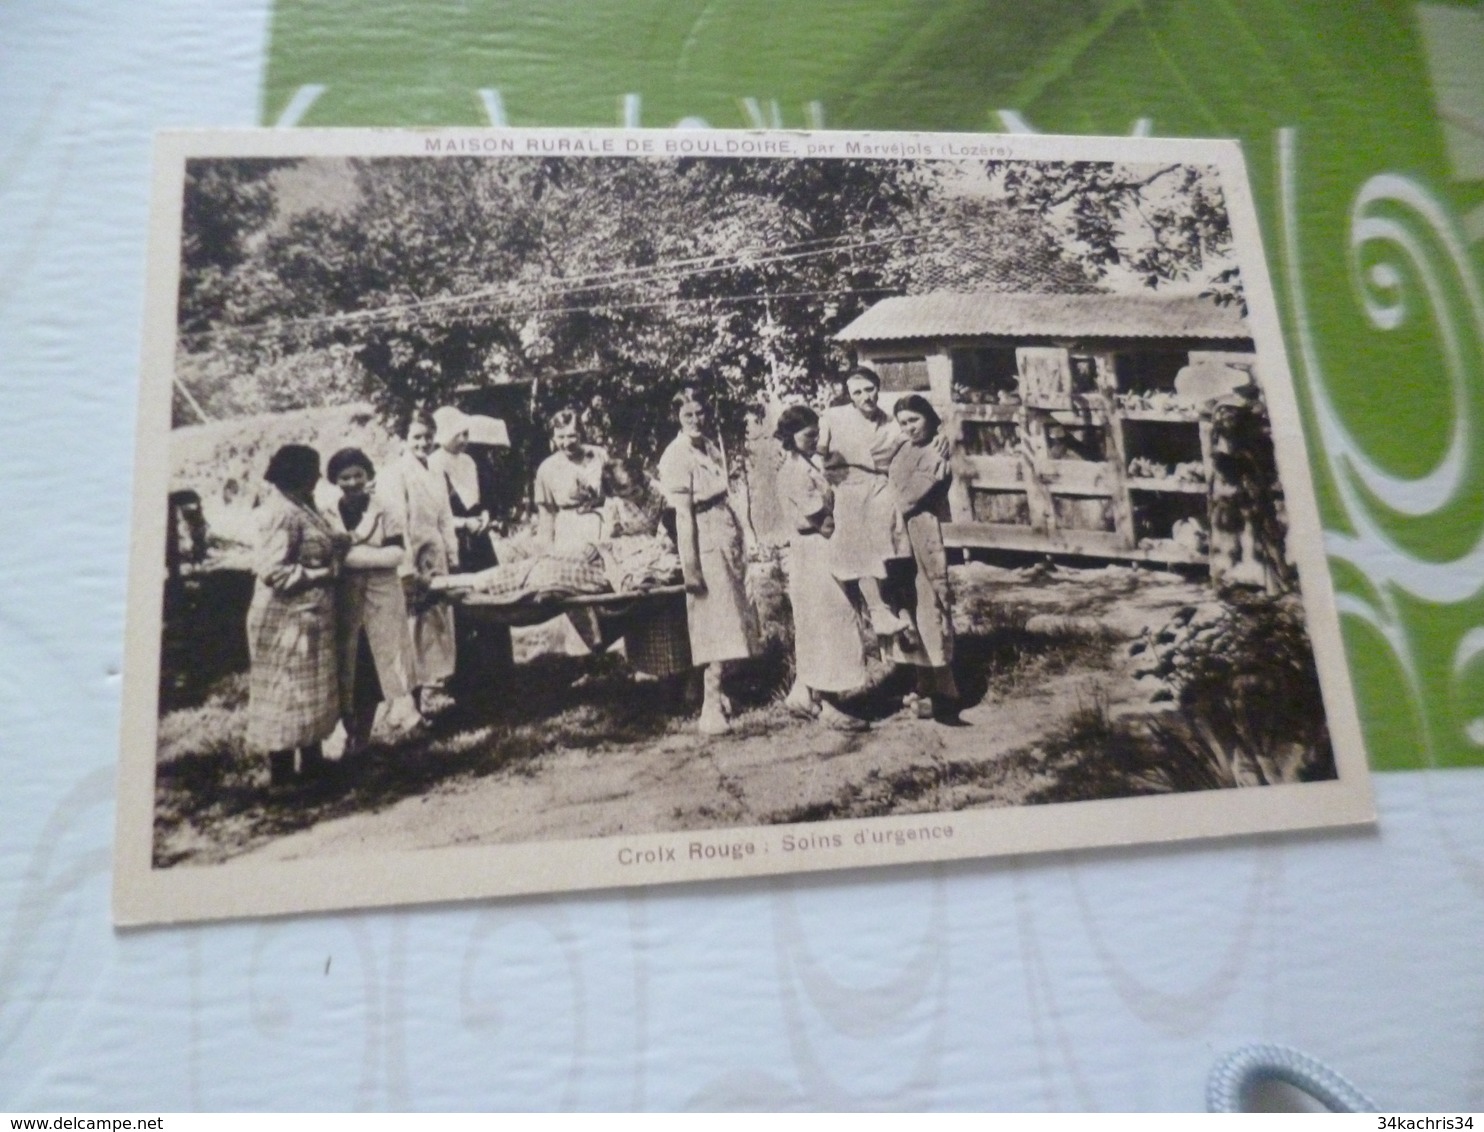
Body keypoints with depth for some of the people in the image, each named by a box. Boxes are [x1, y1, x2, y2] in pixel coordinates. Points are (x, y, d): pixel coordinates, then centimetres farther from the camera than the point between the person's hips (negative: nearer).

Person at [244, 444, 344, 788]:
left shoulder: (299, 507, 8)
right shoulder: (284, 514, -20)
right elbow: (273, 572, -24)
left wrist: (338, 546, 0)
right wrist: (322, 574, -18)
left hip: (306, 616, 10)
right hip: (289, 620, -10)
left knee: (310, 690, 17)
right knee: (288, 692, 2)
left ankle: (312, 760, 30)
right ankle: (281, 770, 15)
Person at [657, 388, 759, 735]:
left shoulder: (710, 446, 12)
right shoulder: (677, 455, -12)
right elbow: (684, 514, -16)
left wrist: (739, 544, 13)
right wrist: (691, 566, -18)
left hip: (727, 539, 8)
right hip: (705, 542, -8)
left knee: (727, 617, 13)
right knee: (717, 621, -8)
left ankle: (716, 691, 26)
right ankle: (711, 708, -4)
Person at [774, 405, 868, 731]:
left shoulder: (810, 466, 15)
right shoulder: (792, 471, -14)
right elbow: (820, 517, -18)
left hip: (822, 552, 9)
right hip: (813, 553, -9)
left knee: (814, 628, 14)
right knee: (828, 625, -6)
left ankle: (802, 695, 23)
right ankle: (826, 704, 1)